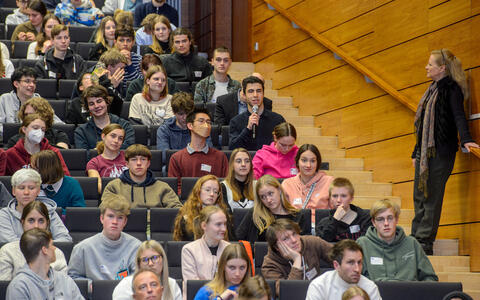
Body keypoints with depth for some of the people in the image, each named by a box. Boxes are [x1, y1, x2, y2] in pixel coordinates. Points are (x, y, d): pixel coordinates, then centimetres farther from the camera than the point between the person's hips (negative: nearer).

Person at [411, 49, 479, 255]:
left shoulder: (452, 89, -9)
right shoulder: (433, 89, 17)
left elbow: (459, 116, -22)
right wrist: (416, 152, 24)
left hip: (441, 152, -9)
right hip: (425, 151, 9)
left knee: (432, 197, -5)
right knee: (419, 196, 9)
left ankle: (425, 241, -1)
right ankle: (417, 238, 14)